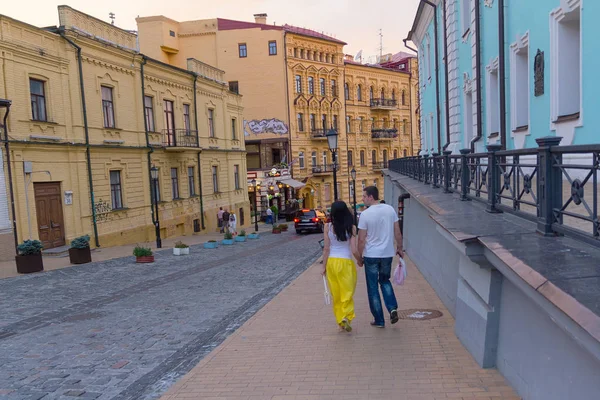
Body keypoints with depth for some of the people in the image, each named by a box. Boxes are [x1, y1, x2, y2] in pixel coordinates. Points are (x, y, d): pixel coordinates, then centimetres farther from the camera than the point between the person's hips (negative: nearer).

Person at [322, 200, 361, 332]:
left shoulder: (328, 227, -5)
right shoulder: (351, 227, -8)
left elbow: (326, 249, -3)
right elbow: (354, 250, -10)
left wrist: (324, 266, 5)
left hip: (331, 262, 2)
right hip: (346, 263, -2)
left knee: (336, 294, 13)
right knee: (347, 293, 7)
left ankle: (340, 321, 20)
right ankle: (346, 316, -12)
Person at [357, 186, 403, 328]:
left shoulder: (365, 214, -13)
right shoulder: (390, 209, -1)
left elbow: (361, 239, -10)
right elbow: (397, 233, 3)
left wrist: (359, 257, 1)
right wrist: (400, 248, 16)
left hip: (371, 255, -4)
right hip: (388, 253, 4)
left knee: (373, 287, 8)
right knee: (385, 281, 25)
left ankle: (379, 320, 13)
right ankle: (392, 308, 5)